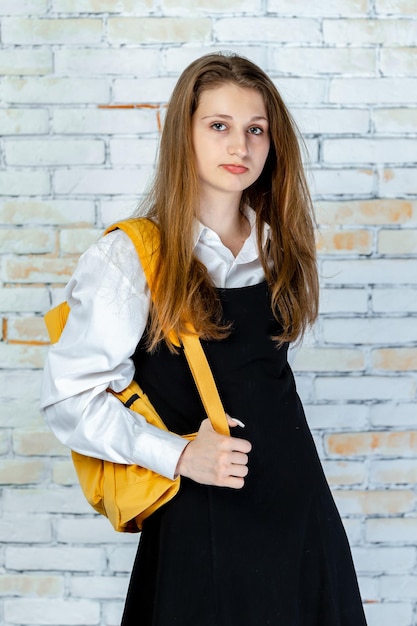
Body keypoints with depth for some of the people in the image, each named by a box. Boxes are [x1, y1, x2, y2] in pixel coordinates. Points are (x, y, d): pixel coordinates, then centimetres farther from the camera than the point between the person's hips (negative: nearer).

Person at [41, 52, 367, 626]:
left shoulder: (278, 243, 5)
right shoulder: (131, 257, -12)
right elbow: (69, 397, -13)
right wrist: (180, 455, -20)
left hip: (296, 492, 5)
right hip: (200, 511, -5)